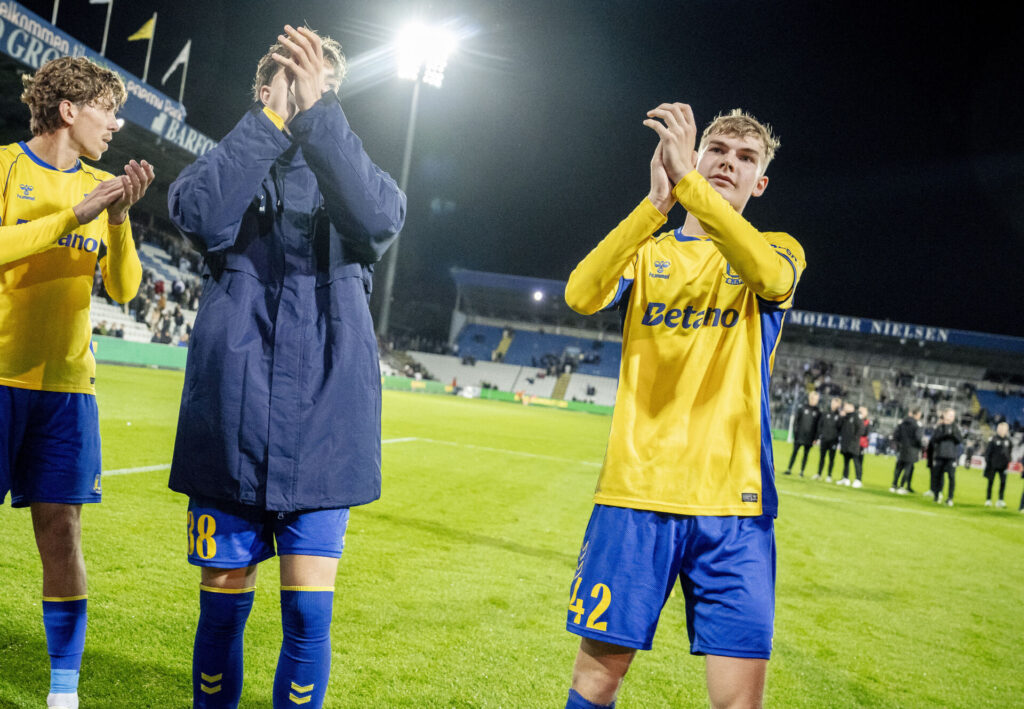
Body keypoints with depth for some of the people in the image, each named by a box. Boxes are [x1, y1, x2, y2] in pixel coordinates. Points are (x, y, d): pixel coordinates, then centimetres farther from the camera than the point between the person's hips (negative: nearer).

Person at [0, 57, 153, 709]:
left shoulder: (100, 187, 13)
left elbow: (123, 289, 5)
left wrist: (118, 219, -9)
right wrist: (73, 215, -18)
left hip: (67, 383, 4)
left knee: (62, 533, 2)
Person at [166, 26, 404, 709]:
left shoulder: (346, 172, 10)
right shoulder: (236, 162, 9)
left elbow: (382, 219, -15)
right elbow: (201, 215, -15)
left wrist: (315, 113, -21)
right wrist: (273, 116, -16)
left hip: (322, 422, 0)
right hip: (233, 417, 0)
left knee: (309, 609, -1)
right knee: (224, 600, 8)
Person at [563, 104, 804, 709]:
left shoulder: (777, 249, 11)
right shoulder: (648, 250, 14)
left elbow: (769, 275, -17)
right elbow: (582, 296, -9)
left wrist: (687, 180, -24)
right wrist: (657, 201, -19)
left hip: (733, 501, -1)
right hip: (635, 489, 1)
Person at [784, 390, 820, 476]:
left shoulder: (818, 412, 2)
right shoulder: (802, 409, 2)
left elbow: (819, 426, 3)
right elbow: (796, 421, 3)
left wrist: (816, 438, -3)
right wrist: (795, 433, -4)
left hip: (809, 438, 0)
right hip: (799, 436, 0)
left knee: (806, 454, 5)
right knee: (794, 452, 1)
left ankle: (802, 471, 11)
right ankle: (789, 469, 5)